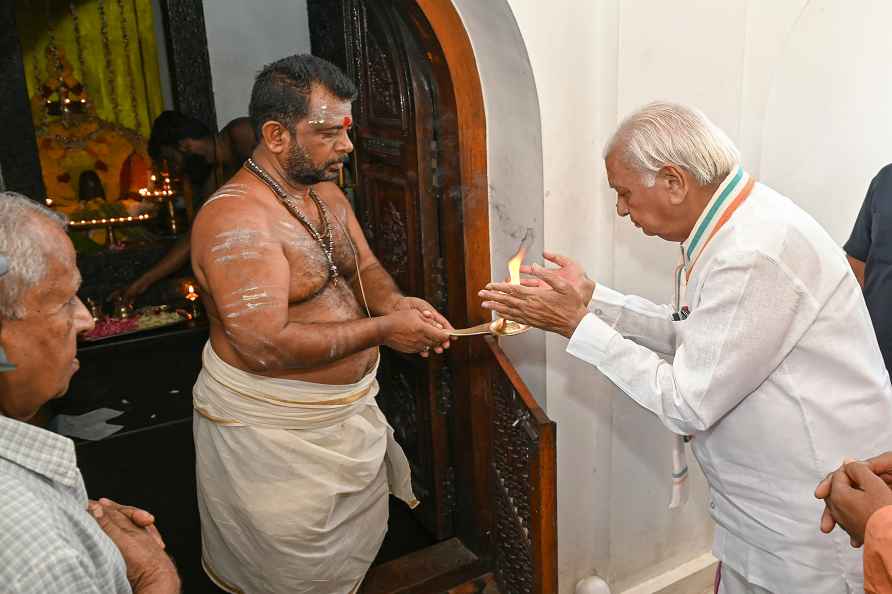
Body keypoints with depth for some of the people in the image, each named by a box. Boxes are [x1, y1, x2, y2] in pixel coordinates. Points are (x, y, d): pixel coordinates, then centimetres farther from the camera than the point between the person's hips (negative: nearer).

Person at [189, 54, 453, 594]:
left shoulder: (327, 191, 3)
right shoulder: (236, 218, -25)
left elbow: (365, 268, 11)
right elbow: (264, 346, -31)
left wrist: (395, 303, -13)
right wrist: (382, 330, -27)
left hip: (348, 408, 8)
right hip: (272, 429, -8)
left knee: (359, 545, 24)